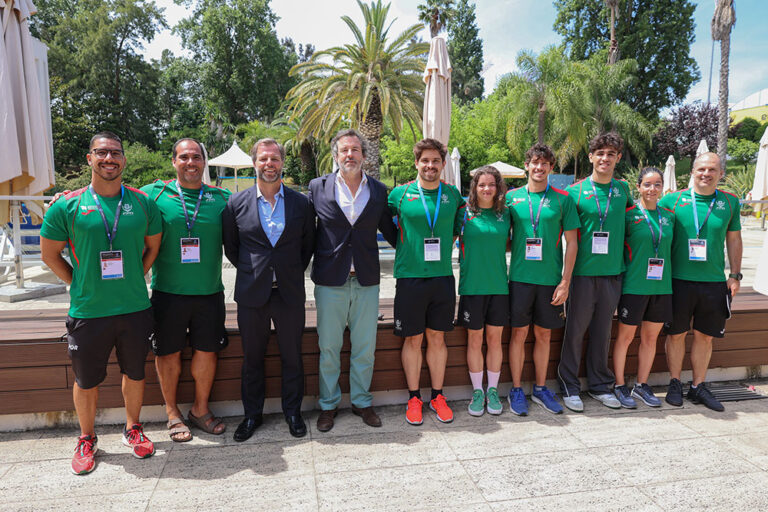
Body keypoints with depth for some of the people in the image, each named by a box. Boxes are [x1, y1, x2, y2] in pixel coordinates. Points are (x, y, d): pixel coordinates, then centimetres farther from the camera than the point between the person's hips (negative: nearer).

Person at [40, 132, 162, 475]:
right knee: (86, 381, 12)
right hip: (88, 312, -1)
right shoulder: (68, 206, -3)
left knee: (134, 373, 15)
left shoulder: (142, 202, 1)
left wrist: (134, 279, 5)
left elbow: (153, 247, 12)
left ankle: (133, 429, 36)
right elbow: (50, 254, 6)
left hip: (135, 308, 1)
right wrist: (80, 285, 1)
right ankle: (87, 440, 34)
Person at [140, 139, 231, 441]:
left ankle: (200, 409, 29)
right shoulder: (155, 194, 1)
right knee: (168, 353, 9)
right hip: (168, 292, -1)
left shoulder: (221, 198, 5)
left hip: (209, 292, 2)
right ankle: (172, 412, 29)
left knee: (207, 351, 9)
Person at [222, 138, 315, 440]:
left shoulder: (301, 203, 1)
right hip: (251, 292, 0)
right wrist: (251, 270, 6)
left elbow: (308, 245, 9)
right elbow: (230, 247, 10)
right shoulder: (236, 203, 1)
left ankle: (293, 412, 28)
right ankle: (252, 415, 29)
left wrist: (293, 273, 6)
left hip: (290, 292, 0)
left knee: (292, 357, 10)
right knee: (252, 358, 12)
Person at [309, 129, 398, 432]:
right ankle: (329, 405, 27)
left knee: (365, 347, 10)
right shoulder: (318, 187, 1)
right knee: (329, 348, 8)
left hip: (366, 281, 2)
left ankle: (361, 401, 29)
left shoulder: (379, 190, 5)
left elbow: (389, 230, 14)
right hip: (330, 281, -1)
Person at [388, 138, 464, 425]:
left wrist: (444, 246, 8)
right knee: (413, 339, 6)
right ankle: (414, 397, 21)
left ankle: (437, 396, 24)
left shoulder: (452, 194, 6)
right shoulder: (400, 193, -1)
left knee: (437, 337, 10)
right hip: (410, 277, -2)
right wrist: (408, 249, 5)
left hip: (443, 276, 2)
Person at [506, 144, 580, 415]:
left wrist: (565, 281, -4)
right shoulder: (512, 197, 4)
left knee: (544, 334, 10)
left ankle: (541, 388, 25)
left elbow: (571, 242, 2)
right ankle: (516, 390, 17)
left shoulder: (562, 199, 3)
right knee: (519, 333, 4)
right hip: (520, 277, 0)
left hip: (551, 279, 1)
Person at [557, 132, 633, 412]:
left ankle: (600, 386, 27)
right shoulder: (576, 191, -3)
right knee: (575, 330, 4)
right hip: (583, 271, -3)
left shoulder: (622, 188, 8)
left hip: (612, 272, 3)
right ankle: (569, 387, 17)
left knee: (602, 331, 13)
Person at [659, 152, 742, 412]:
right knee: (677, 333, 6)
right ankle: (675, 384, 21)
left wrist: (735, 275, 8)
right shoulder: (672, 200, -1)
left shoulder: (730, 202, 7)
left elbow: (734, 240, 14)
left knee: (705, 335, 9)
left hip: (714, 282, 2)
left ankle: (698, 387, 23)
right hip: (679, 280, -2)